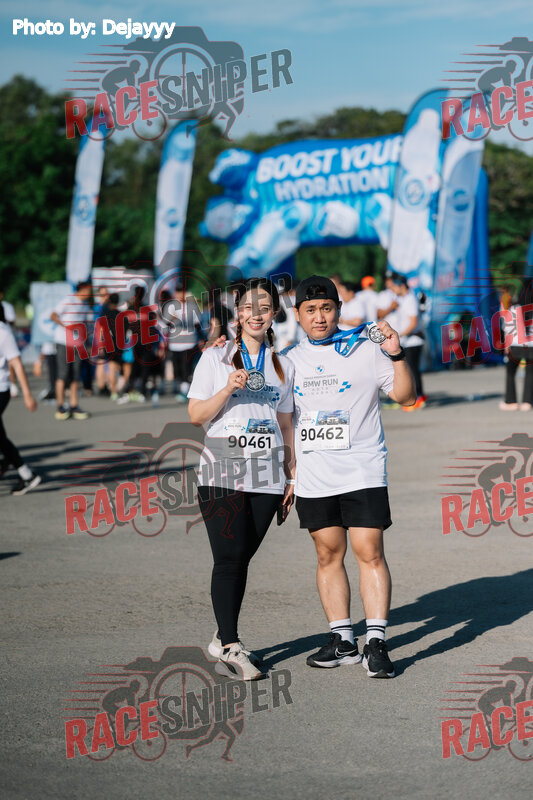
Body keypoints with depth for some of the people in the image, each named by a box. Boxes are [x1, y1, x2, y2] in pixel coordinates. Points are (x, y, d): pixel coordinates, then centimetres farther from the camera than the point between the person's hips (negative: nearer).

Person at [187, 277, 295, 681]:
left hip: (267, 473, 3)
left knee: (241, 557, 4)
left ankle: (223, 639, 16)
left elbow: (285, 424, 16)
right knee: (229, 557, -10)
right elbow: (196, 416, 0)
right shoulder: (215, 358, 3)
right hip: (223, 469, -3)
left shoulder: (283, 365, 13)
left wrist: (292, 475, 11)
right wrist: (229, 389, -15)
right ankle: (231, 647, -7)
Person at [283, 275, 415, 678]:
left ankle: (376, 642, -6)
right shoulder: (289, 360, 11)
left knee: (370, 553, -8)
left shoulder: (366, 351, 0)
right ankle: (343, 640, 15)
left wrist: (396, 354, -15)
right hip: (313, 477, 4)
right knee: (329, 555, 7)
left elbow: (405, 395, -3)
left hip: (362, 473, -4)